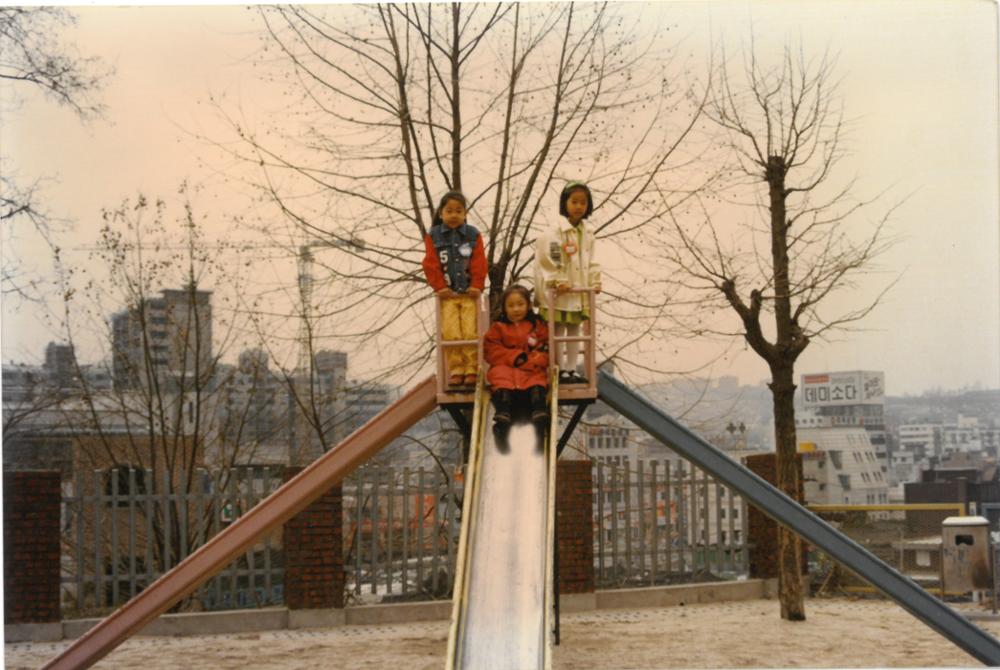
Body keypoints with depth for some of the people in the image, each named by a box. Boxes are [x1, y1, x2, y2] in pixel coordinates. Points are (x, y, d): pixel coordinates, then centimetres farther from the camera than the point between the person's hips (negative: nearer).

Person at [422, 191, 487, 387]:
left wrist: (477, 285, -9)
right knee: (450, 333, -9)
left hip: (469, 292, 0)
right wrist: (440, 286, -9)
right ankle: (456, 370, -3)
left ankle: (471, 369, -1)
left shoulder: (473, 235, 5)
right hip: (447, 294, 0)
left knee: (470, 332, -8)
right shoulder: (433, 236, 3)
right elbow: (431, 264, -1)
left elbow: (479, 263, 0)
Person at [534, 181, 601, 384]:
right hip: (560, 291, -7)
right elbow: (548, 258, -17)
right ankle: (560, 369, 7)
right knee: (558, 330, 1)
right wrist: (557, 281, -20)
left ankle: (572, 368, 20)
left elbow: (591, 261, 14)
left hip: (580, 290, 7)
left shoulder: (587, 233, 7)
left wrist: (595, 280, 4)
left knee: (574, 329, 13)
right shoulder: (556, 231, -13)